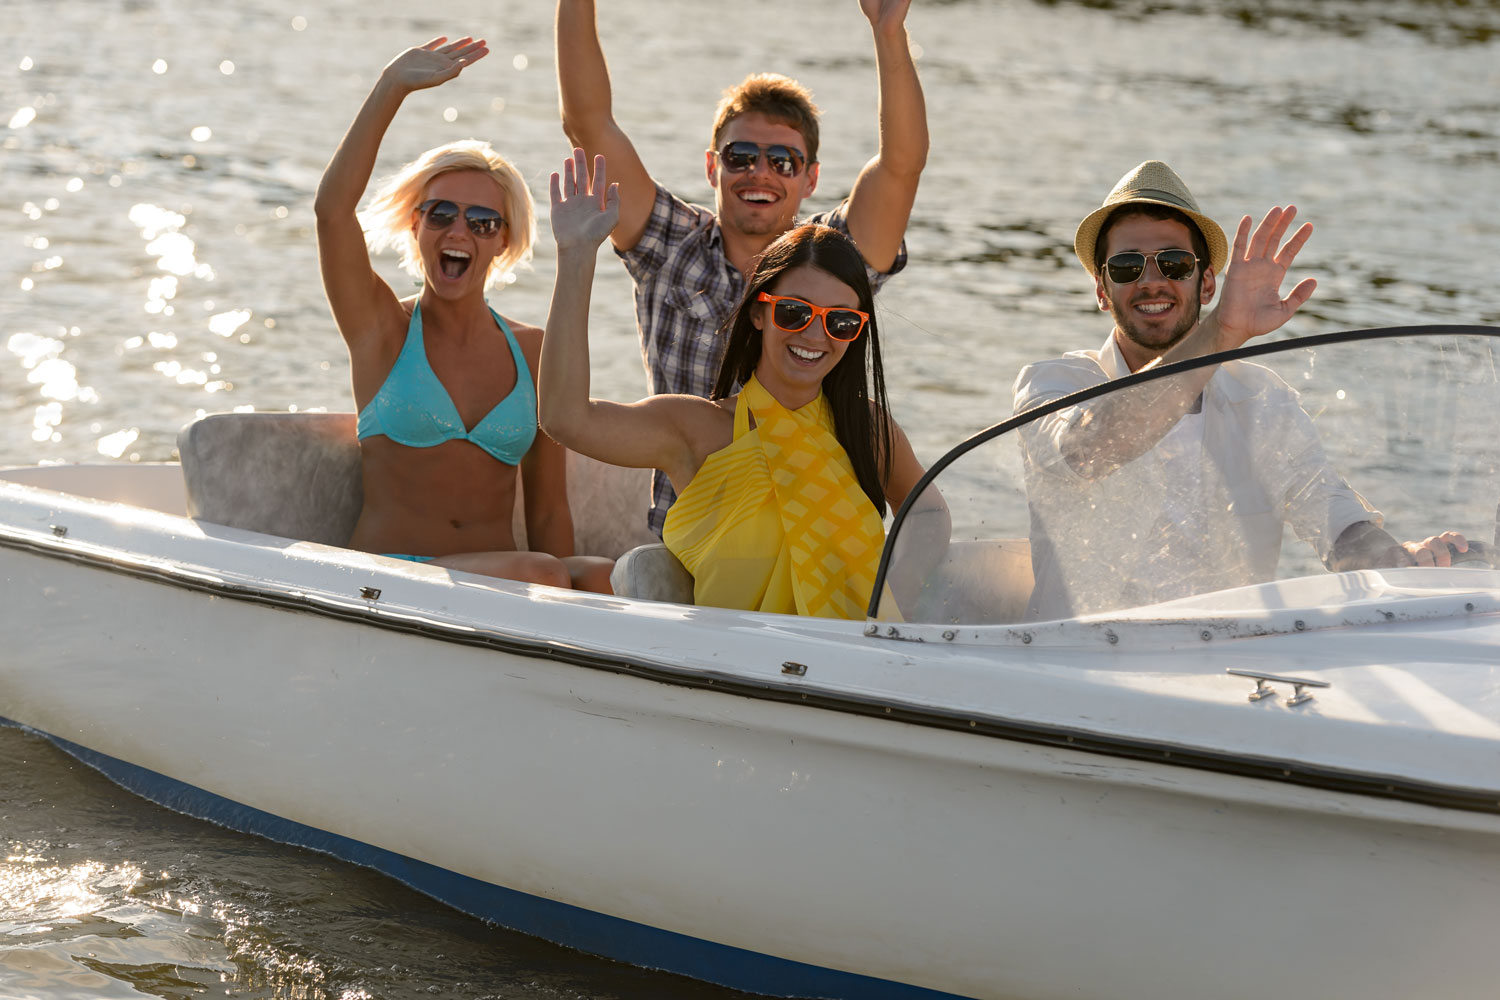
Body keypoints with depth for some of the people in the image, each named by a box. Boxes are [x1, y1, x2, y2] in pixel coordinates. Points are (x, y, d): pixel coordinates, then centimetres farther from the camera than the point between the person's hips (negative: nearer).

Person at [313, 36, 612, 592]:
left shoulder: (535, 352, 14)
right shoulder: (382, 329, 7)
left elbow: (548, 509, 12)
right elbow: (333, 208, -10)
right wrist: (393, 86, -11)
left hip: (496, 589, 3)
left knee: (599, 577, -28)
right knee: (535, 573, -31)